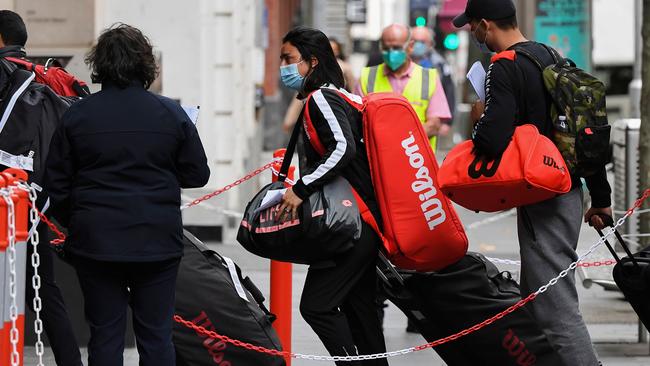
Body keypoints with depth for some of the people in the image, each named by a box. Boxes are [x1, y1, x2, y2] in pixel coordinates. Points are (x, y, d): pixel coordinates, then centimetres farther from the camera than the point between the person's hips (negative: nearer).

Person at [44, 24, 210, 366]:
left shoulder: (77, 116, -3)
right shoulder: (170, 113, -4)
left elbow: (56, 185, 2)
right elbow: (197, 174, 2)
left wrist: (72, 223, 18)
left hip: (95, 242, 0)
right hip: (157, 242, 0)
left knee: (105, 335, 6)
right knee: (156, 333, 6)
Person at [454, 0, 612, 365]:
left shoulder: (504, 68, -14)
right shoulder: (551, 57, 14)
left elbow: (491, 142, -25)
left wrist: (480, 118, -3)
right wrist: (601, 196, 20)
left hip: (541, 199, -10)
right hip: (569, 191, 10)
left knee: (558, 311, -9)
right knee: (537, 303, 19)